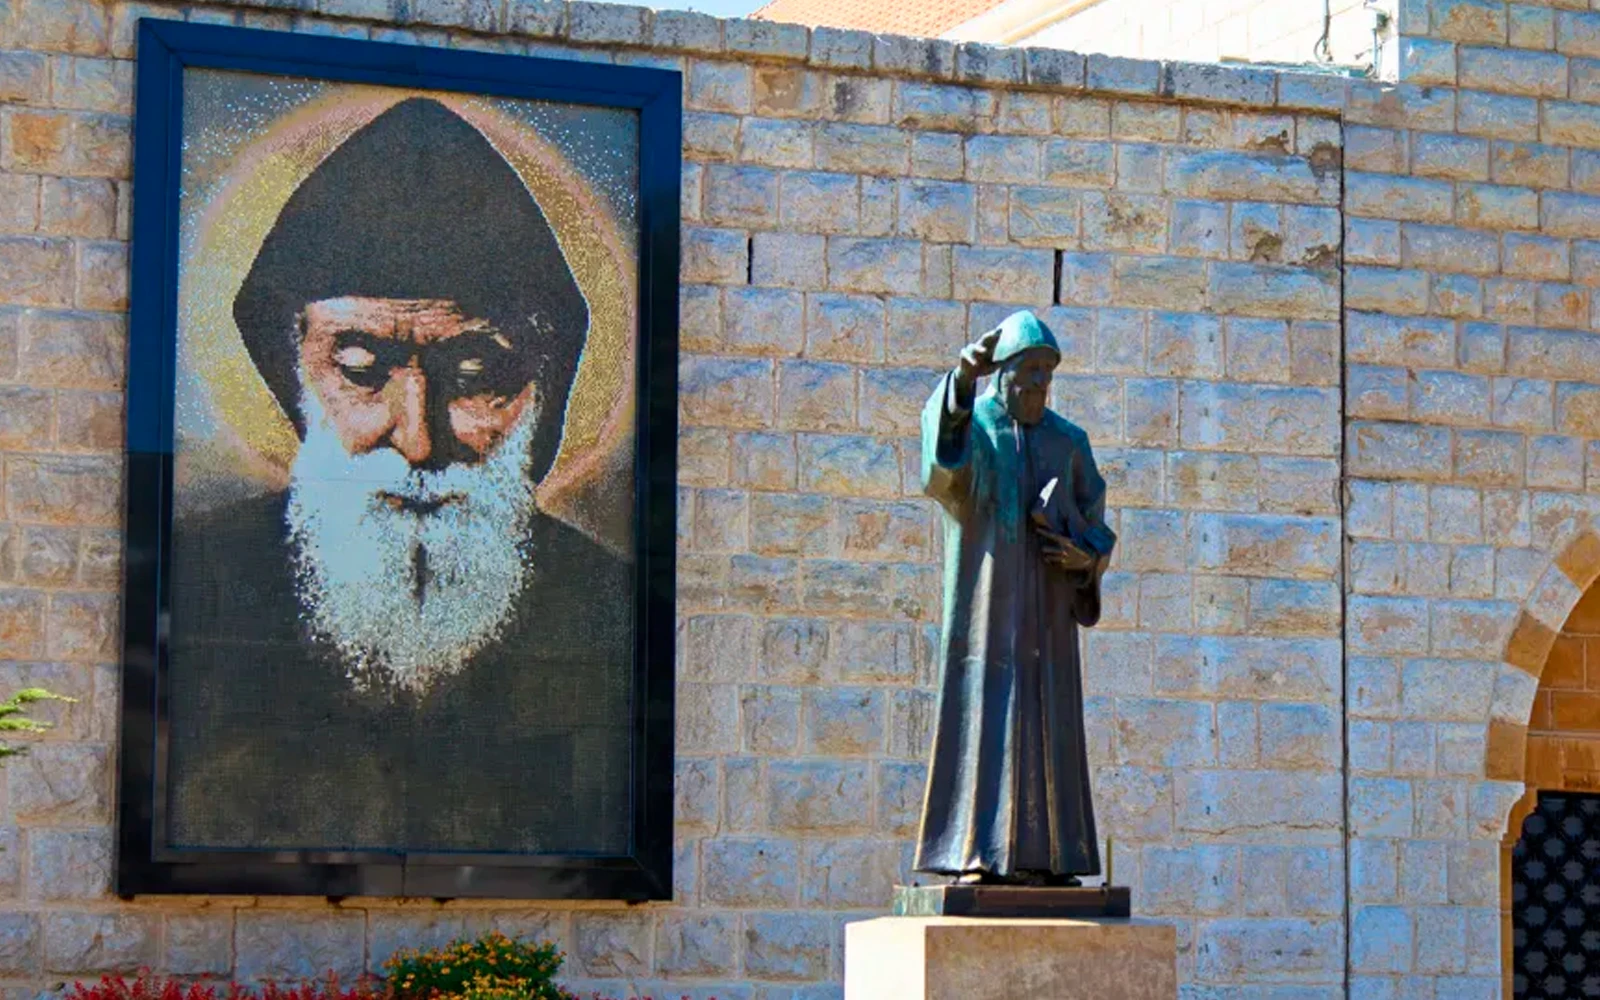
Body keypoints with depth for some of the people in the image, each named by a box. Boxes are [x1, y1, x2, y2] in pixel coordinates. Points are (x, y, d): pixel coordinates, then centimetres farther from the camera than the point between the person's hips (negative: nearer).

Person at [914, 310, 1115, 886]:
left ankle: (1040, 856, 3)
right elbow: (942, 435, -26)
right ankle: (973, 853, -9)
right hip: (986, 598, -4)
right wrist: (964, 375, -46)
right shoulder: (971, 428, 0)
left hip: (1046, 606, 4)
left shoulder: (1069, 443, 12)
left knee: (1047, 724, 1)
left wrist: (1087, 558, -10)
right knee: (980, 715, -9)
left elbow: (1095, 528, 15)